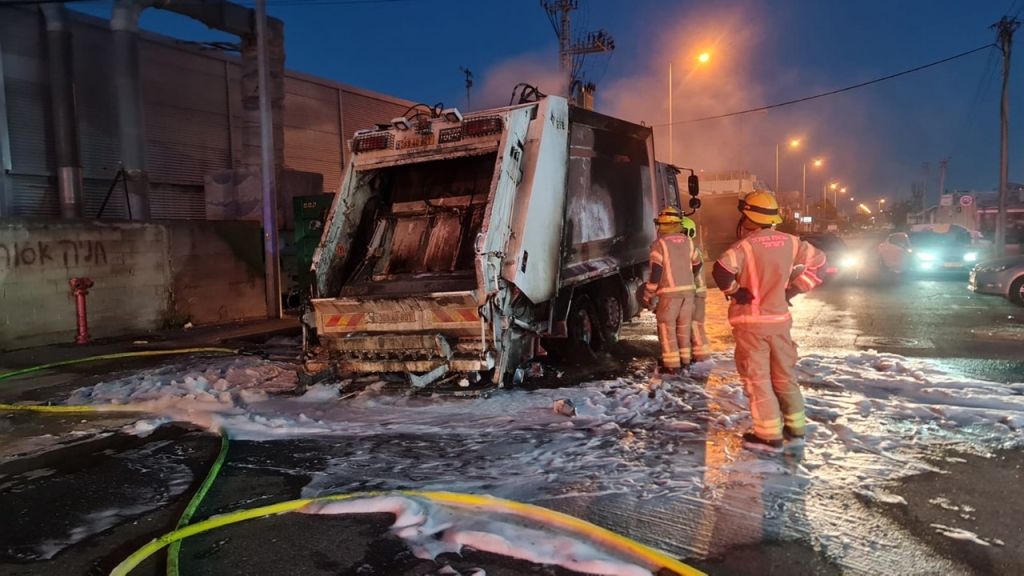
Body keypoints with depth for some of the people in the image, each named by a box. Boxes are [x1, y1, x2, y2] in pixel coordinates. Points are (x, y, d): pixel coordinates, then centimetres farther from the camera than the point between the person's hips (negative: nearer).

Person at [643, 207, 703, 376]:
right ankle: (685, 363, 23)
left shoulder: (659, 243, -8)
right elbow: (697, 266, 18)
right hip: (688, 291, 6)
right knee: (683, 328, 16)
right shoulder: (688, 241, 8)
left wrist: (648, 295, -6)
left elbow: (655, 272, -14)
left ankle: (673, 366, 3)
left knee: (667, 328, 4)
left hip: (669, 292, -5)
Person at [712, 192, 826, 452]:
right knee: (784, 374, 18)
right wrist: (794, 289, 12)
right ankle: (795, 425, 29)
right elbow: (819, 261, 14)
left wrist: (733, 291, -14)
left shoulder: (746, 245, -17)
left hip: (751, 321, -6)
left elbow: (721, 271, -33)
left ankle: (769, 435, 4)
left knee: (757, 378, 2)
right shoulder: (789, 243, 2)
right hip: (780, 318, 6)